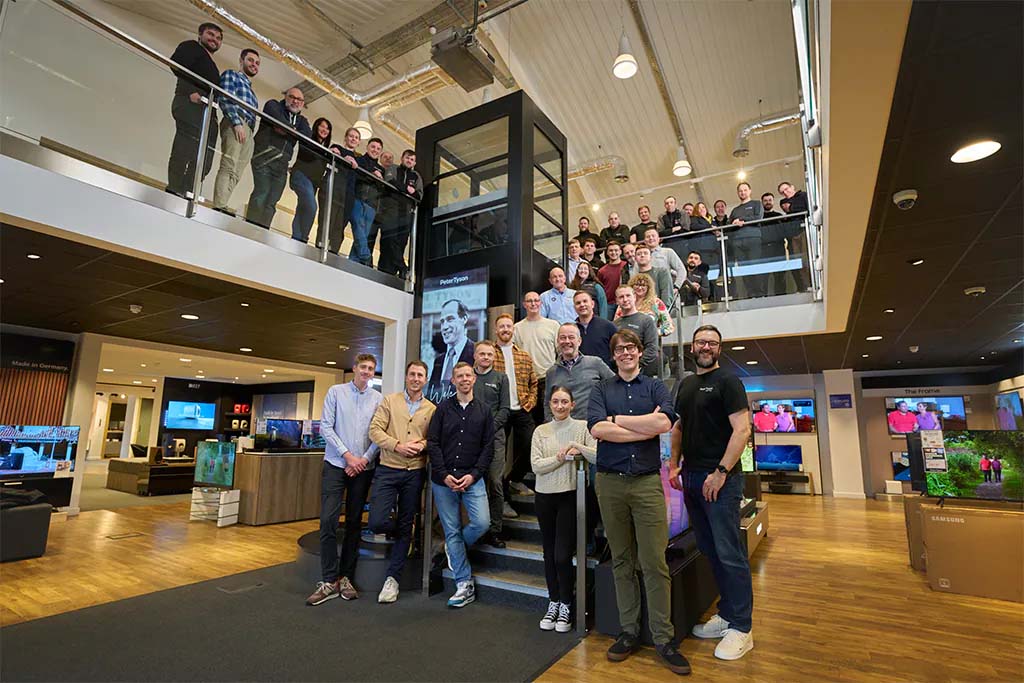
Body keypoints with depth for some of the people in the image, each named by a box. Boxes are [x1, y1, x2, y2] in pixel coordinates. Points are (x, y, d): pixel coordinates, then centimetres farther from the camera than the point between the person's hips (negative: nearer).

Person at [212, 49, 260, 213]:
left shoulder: (249, 88, 35)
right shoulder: (231, 74, 13)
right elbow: (225, 99, -3)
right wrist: (237, 122, -17)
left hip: (248, 131, 7)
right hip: (235, 125, -7)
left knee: (235, 173, -3)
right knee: (229, 167, -20)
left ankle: (221, 205, -8)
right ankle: (219, 206, -28)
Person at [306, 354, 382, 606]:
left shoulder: (378, 399, 3)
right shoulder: (336, 392, 1)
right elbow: (325, 426, -4)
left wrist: (364, 459, -10)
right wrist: (347, 455, -10)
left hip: (363, 468, 2)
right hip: (336, 464, -1)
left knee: (354, 523, 8)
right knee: (328, 520, -7)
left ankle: (346, 577, 19)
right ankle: (329, 581, 3)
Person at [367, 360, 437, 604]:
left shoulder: (431, 409, 7)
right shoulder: (389, 401, 3)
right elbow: (375, 430, -4)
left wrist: (423, 445, -15)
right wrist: (398, 446, -16)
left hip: (415, 473, 1)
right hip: (388, 470, -1)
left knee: (406, 527, 7)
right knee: (377, 522, -10)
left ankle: (393, 578, 22)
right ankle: (404, 533, 25)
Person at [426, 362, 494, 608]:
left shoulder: (483, 411, 6)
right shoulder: (443, 408, 4)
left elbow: (488, 447, 2)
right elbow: (432, 443, 0)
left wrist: (473, 475, -9)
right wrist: (444, 475, -9)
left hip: (472, 478, 0)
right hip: (443, 479, 0)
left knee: (482, 522, -14)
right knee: (452, 531, 5)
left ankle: (453, 549, 19)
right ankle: (465, 586, 18)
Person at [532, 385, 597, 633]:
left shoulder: (582, 427, -2)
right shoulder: (541, 431, 4)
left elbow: (598, 457, -12)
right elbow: (536, 465, -6)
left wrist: (577, 446, -23)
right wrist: (559, 458, -18)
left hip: (570, 496, -3)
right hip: (544, 496, 3)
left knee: (562, 555, -5)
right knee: (549, 554, 13)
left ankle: (565, 606, 18)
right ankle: (553, 604, 31)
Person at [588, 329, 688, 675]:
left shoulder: (655, 387, 7)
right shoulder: (601, 389, 7)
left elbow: (664, 422, -13)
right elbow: (597, 429, -10)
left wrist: (616, 419, -7)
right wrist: (646, 427, -10)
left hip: (647, 481, -1)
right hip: (610, 482, 1)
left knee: (654, 563, 0)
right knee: (622, 561, 11)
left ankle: (663, 637, 15)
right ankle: (629, 632, 25)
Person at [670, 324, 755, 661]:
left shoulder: (727, 381, -7)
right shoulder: (686, 384, 13)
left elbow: (742, 430, -15)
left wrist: (721, 472, -18)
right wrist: (675, 463, 9)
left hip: (720, 480, -7)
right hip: (691, 478, 7)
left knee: (730, 554, 0)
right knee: (710, 551, 15)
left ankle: (741, 629, 14)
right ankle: (726, 614, 29)